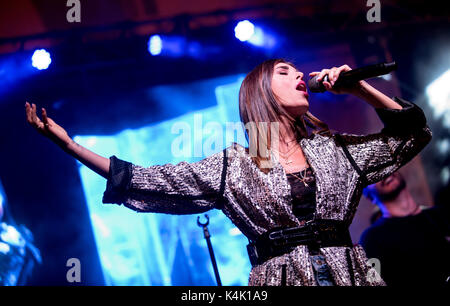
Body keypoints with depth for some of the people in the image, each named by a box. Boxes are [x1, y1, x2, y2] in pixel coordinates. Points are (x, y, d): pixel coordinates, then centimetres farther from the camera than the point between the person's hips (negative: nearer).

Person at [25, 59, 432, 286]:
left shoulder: (333, 149, 13)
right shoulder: (230, 166, 5)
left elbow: (412, 133, 19)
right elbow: (144, 181, 3)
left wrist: (360, 88, 7)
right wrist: (69, 143, -1)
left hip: (350, 274, 3)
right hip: (280, 278, -2)